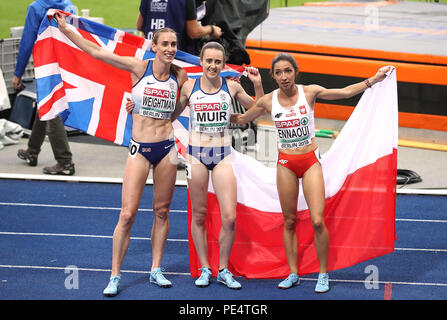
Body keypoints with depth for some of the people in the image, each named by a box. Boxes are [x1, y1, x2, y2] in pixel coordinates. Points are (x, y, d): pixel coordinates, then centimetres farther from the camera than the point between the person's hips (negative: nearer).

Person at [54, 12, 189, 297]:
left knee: (162, 211, 9)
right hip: (140, 149, -2)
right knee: (128, 214, -6)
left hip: (167, 148, 2)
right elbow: (97, 52, -5)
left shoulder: (180, 75, 2)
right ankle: (115, 276, 3)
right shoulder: (139, 67, -5)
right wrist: (65, 29, -5)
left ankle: (156, 270, 22)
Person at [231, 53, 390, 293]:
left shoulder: (309, 92, -6)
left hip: (310, 161, -2)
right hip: (285, 163, 2)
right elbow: (242, 119, 14)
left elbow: (345, 92, 0)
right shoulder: (268, 101, -2)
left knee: (318, 221, -10)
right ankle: (293, 274, 16)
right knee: (289, 221, 6)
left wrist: (372, 80, -5)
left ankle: (323, 275, 3)